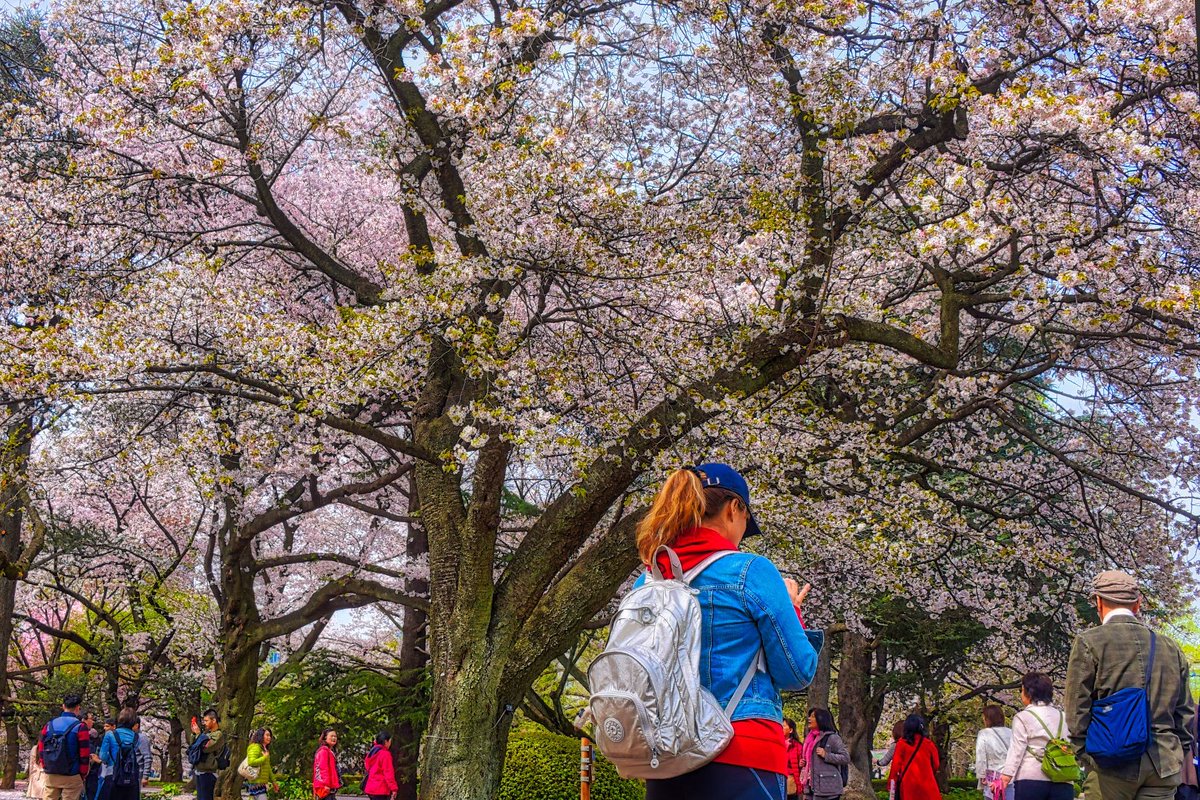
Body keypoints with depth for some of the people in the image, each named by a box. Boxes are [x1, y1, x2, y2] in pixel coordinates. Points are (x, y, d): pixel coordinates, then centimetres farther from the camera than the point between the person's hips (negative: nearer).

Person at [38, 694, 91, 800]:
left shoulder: (49, 725, 7)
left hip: (50, 776, 4)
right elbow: (85, 755, -9)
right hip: (71, 777, -4)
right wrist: (83, 775, 3)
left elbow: (41, 750, 9)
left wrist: (46, 768, 17)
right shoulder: (80, 727, -8)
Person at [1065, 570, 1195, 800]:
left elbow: (1077, 709, -3)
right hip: (1164, 765, 4)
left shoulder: (1089, 642, -1)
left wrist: (1085, 756, 5)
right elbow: (1185, 711, 16)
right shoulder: (1171, 648, 12)